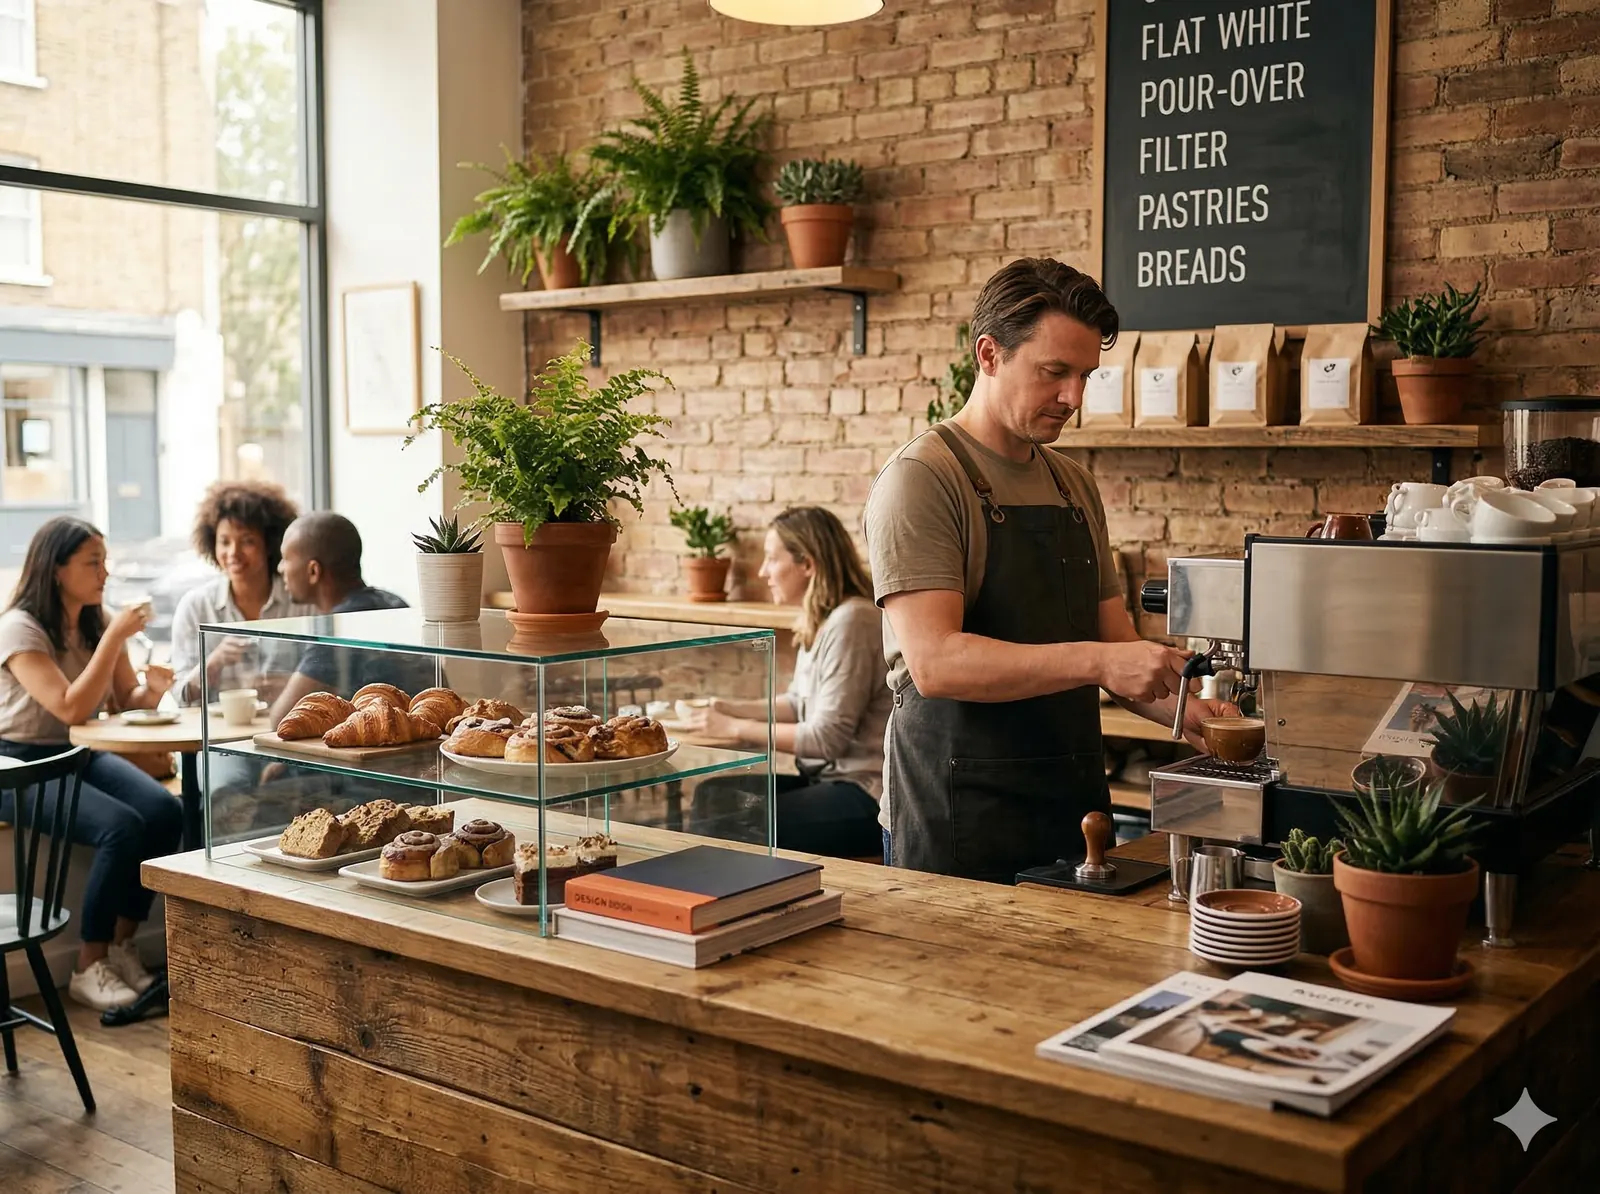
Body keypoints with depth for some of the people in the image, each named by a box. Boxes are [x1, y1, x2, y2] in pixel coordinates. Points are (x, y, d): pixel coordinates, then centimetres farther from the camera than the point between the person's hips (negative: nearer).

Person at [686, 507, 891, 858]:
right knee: (713, 794, 0)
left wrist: (736, 728, -13)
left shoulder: (850, 622, -19)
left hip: (866, 796, -9)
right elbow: (800, 703, 19)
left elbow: (828, 737, -20)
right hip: (834, 779, 9)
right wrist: (732, 710, 6)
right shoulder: (821, 620, 11)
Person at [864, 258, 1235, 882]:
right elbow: (935, 661, -23)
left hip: (1073, 812, 7)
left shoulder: (1076, 486, 12)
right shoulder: (922, 479, -11)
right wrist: (1095, 661, -29)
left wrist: (1184, 710, -5)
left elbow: (1118, 647, 14)